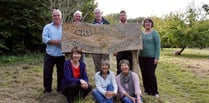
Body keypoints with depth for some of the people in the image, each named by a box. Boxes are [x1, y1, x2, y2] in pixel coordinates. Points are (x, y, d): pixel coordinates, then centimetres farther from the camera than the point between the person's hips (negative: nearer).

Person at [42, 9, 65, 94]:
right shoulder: (47, 27, 6)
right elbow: (44, 39, -7)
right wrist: (54, 41, -19)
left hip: (62, 55, 1)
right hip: (50, 55, 0)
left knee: (61, 73, 9)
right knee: (47, 73, 3)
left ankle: (60, 89, 24)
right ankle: (47, 89, 18)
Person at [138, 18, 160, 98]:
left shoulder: (154, 33, -1)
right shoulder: (141, 33, 10)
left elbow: (158, 46, -5)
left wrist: (157, 57, -12)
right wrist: (137, 56, 9)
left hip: (151, 57, -4)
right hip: (142, 57, 4)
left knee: (151, 74, -5)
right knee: (144, 74, 7)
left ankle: (154, 92, 7)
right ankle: (147, 90, 19)